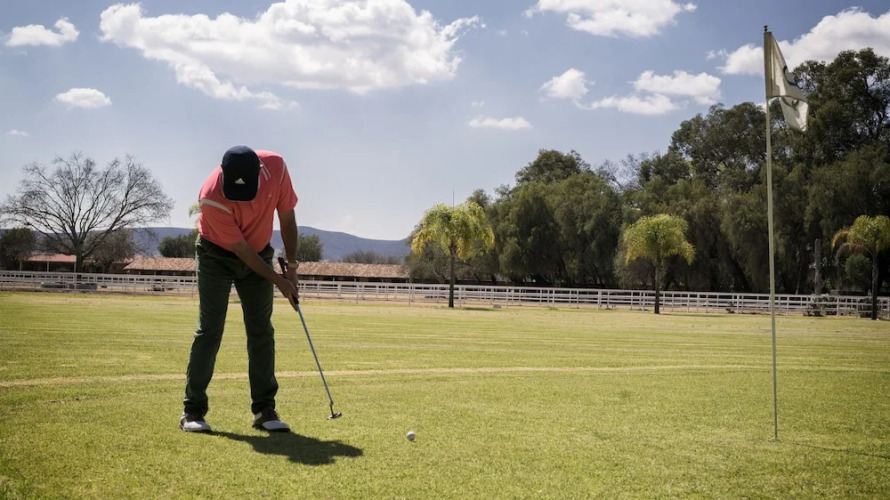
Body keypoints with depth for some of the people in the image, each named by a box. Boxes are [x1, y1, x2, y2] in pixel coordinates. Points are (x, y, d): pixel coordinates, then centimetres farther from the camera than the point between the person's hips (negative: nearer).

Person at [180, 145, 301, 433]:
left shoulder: (276, 167, -22)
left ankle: (264, 409, 5)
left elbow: (287, 218, -6)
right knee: (209, 330, -9)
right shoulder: (211, 197, -33)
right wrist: (278, 281, -18)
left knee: (262, 332, 0)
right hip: (217, 255, -4)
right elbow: (241, 249, -24)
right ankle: (193, 410, -1)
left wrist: (291, 267, -5)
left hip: (260, 253, 4)